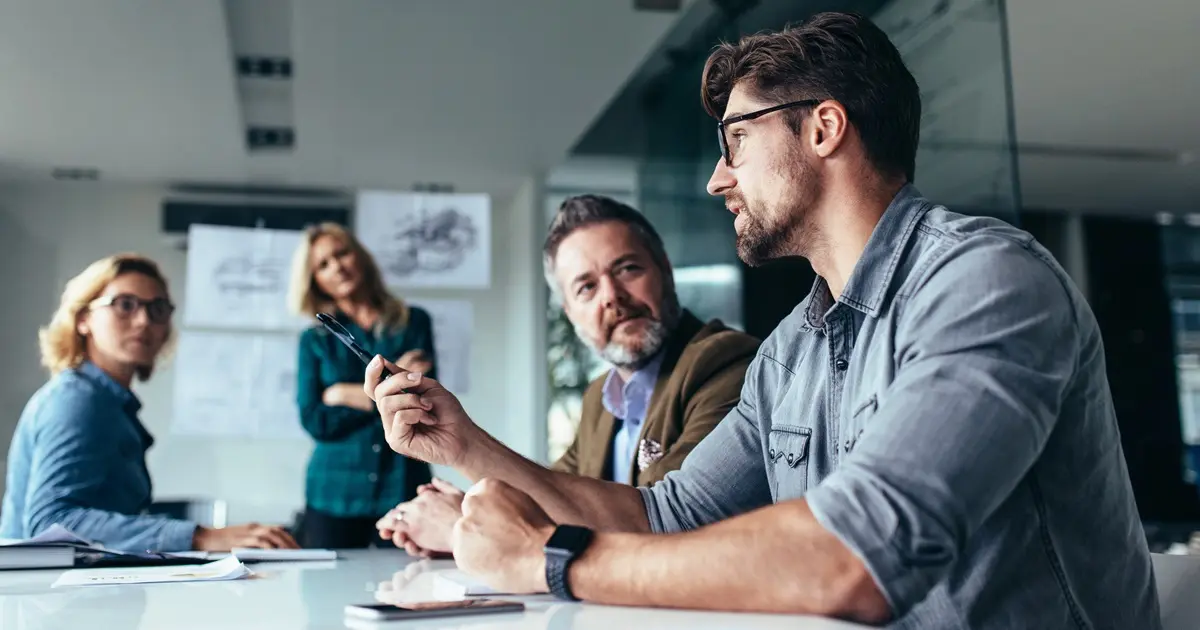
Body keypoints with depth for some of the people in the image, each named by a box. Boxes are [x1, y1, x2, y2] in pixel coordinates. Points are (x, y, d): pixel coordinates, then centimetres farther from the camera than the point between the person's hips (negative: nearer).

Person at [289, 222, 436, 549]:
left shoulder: (414, 322, 6)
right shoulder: (315, 340, 7)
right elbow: (315, 421, -4)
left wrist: (345, 395, -6)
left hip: (404, 488, -1)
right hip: (334, 496, 1)